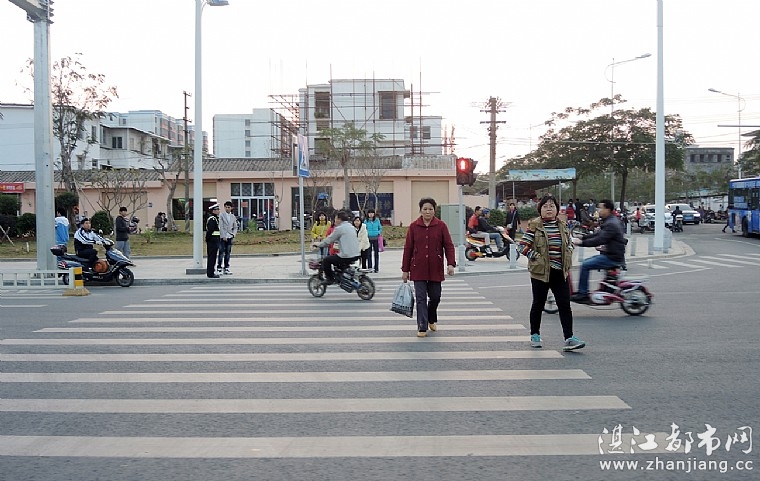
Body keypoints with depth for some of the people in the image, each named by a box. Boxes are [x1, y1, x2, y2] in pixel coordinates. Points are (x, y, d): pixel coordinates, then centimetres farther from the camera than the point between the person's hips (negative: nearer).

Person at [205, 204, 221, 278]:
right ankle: (210, 274, -2)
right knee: (212, 257, -6)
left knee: (212, 257, 15)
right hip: (213, 241, -10)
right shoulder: (212, 219, -16)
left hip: (214, 241, 10)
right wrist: (208, 239, -17)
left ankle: (210, 272, 22)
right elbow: (210, 230, -22)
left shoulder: (215, 218, 17)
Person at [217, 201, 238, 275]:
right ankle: (219, 268, -3)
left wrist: (233, 234, -1)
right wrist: (224, 236, -13)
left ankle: (226, 268, 12)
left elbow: (235, 227, 16)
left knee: (228, 253, 7)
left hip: (230, 237, 4)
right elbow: (221, 227, -7)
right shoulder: (221, 215, -1)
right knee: (221, 253, -6)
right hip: (223, 237, -4)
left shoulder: (233, 216, 12)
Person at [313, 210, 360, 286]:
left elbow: (328, 240, -7)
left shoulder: (339, 228, -10)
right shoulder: (351, 227, 15)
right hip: (356, 255, 9)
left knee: (326, 260, 4)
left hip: (346, 256, -9)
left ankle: (330, 279, 11)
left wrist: (318, 244, 11)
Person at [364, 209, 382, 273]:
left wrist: (379, 232, -4)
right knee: (369, 253, 2)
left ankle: (376, 268, 10)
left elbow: (380, 228, 13)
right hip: (369, 238, -1)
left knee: (376, 253, 3)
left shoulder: (377, 220, 5)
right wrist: (366, 233, -10)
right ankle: (369, 267, 10)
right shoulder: (366, 221, 2)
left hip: (376, 238, 1)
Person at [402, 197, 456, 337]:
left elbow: (448, 246, -1)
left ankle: (432, 320, 36)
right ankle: (422, 328, 1)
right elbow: (408, 248, 3)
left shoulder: (441, 226, 0)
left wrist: (450, 263, -15)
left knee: (435, 297, 9)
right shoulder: (413, 226, 1)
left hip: (435, 269, 0)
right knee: (421, 298, -4)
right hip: (418, 269, 0)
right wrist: (405, 270, 2)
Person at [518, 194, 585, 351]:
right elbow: (523, 245, -8)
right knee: (538, 304, 9)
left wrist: (567, 259, 6)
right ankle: (535, 335, 25)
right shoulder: (534, 226, -6)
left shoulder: (563, 225, 8)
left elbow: (570, 244, 21)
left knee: (565, 305, -3)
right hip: (540, 272, -4)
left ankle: (569, 338, -3)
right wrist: (536, 257, -14)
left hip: (560, 272, 4)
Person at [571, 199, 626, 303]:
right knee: (587, 262, 15)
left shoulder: (611, 224, -19)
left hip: (613, 258, -11)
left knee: (585, 265, -14)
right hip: (609, 254, 11)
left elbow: (599, 240, -27)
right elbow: (596, 235, 19)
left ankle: (582, 294, -9)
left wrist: (581, 242, -23)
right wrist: (581, 238, 10)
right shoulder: (607, 221, 15)